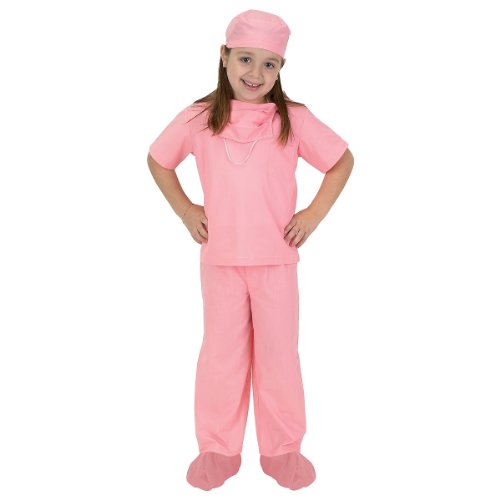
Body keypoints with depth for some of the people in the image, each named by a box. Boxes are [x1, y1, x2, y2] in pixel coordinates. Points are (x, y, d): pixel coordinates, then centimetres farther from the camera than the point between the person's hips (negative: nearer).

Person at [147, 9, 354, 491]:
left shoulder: (293, 119, -4)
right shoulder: (198, 118, -1)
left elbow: (342, 161, 5)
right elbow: (158, 160, 12)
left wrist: (314, 214, -3)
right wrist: (184, 209, 4)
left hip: (276, 258, 0)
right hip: (219, 259, 1)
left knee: (279, 351, 10)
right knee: (221, 352, 12)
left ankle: (282, 449, 28)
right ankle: (218, 449, 28)